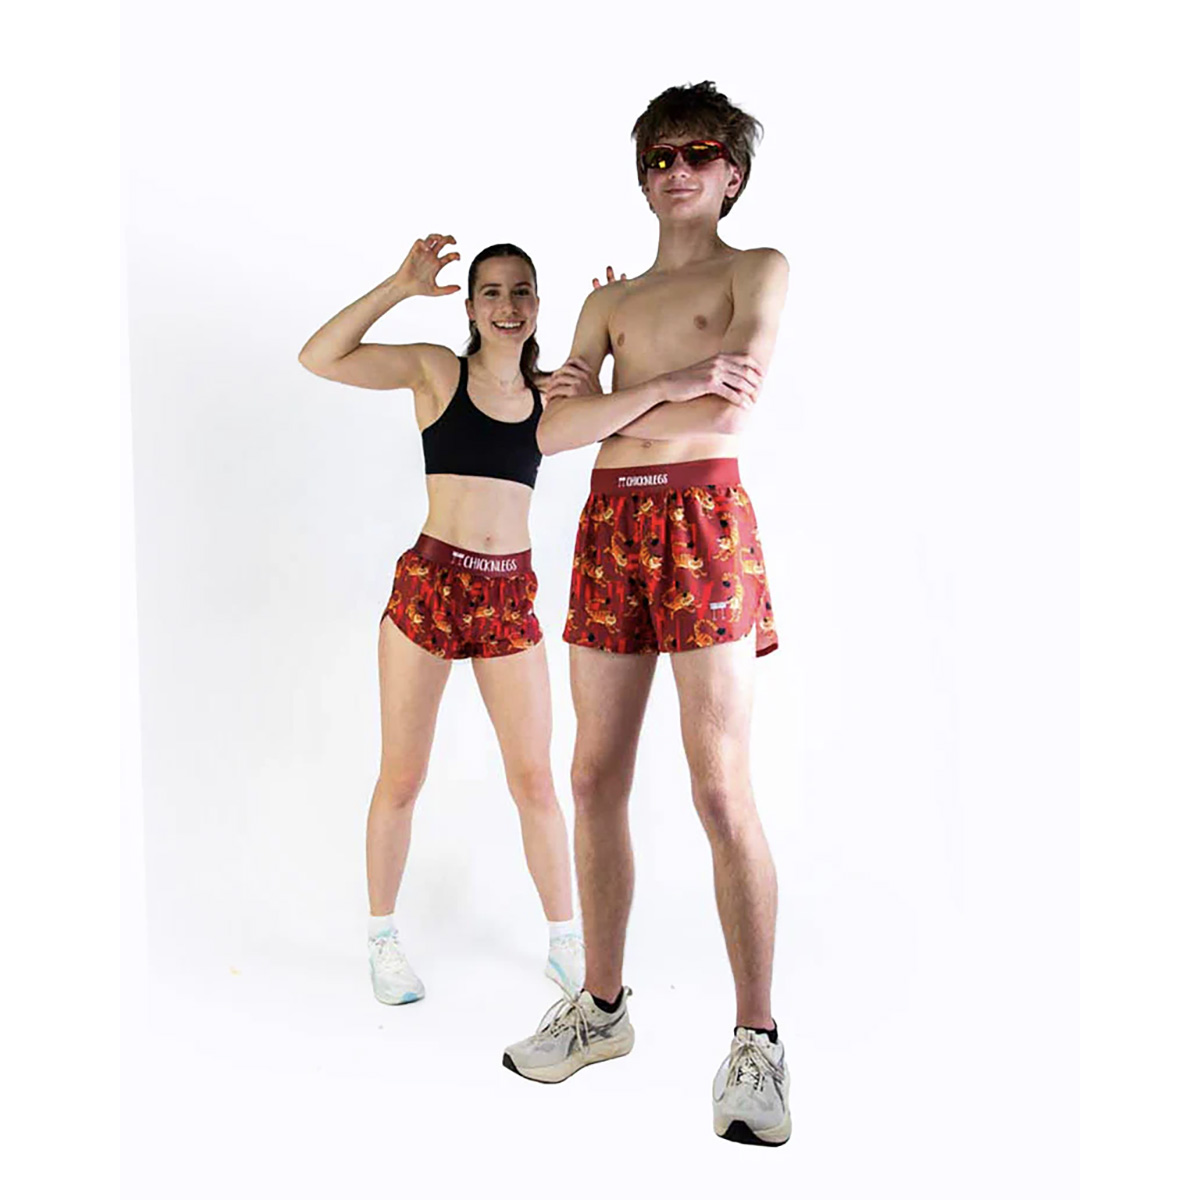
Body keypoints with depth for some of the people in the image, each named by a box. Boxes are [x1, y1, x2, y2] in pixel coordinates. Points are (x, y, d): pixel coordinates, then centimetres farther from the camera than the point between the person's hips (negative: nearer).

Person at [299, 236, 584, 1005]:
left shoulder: (550, 394, 10)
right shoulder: (437, 370, 1)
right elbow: (320, 358, -7)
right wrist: (400, 287, -13)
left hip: (511, 596, 2)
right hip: (429, 582, -2)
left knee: (534, 779, 6)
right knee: (402, 778, 8)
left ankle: (567, 943, 21)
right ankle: (383, 938, 28)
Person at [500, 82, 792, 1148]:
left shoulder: (759, 270, 9)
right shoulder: (610, 300, 21)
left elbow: (728, 415, -8)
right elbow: (553, 431, 6)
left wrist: (604, 398, 2)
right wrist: (669, 384, -5)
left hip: (703, 517, -5)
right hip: (609, 524, 5)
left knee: (723, 792, -9)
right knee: (596, 779, 7)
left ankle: (757, 1040, 4)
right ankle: (603, 1007, 22)